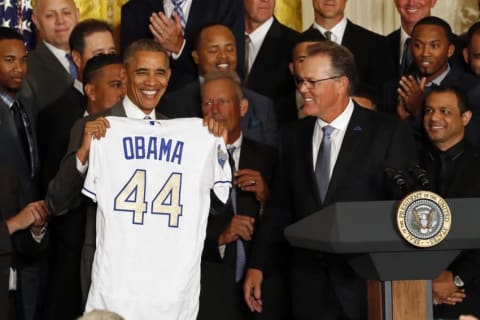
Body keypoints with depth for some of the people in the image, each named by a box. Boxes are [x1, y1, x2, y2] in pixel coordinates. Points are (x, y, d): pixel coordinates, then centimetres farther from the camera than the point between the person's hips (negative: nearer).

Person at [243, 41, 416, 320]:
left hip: (367, 285, -4)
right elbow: (281, 207, 13)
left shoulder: (389, 134, -4)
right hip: (310, 286, 4)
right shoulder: (295, 137, 10)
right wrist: (258, 266, 8)